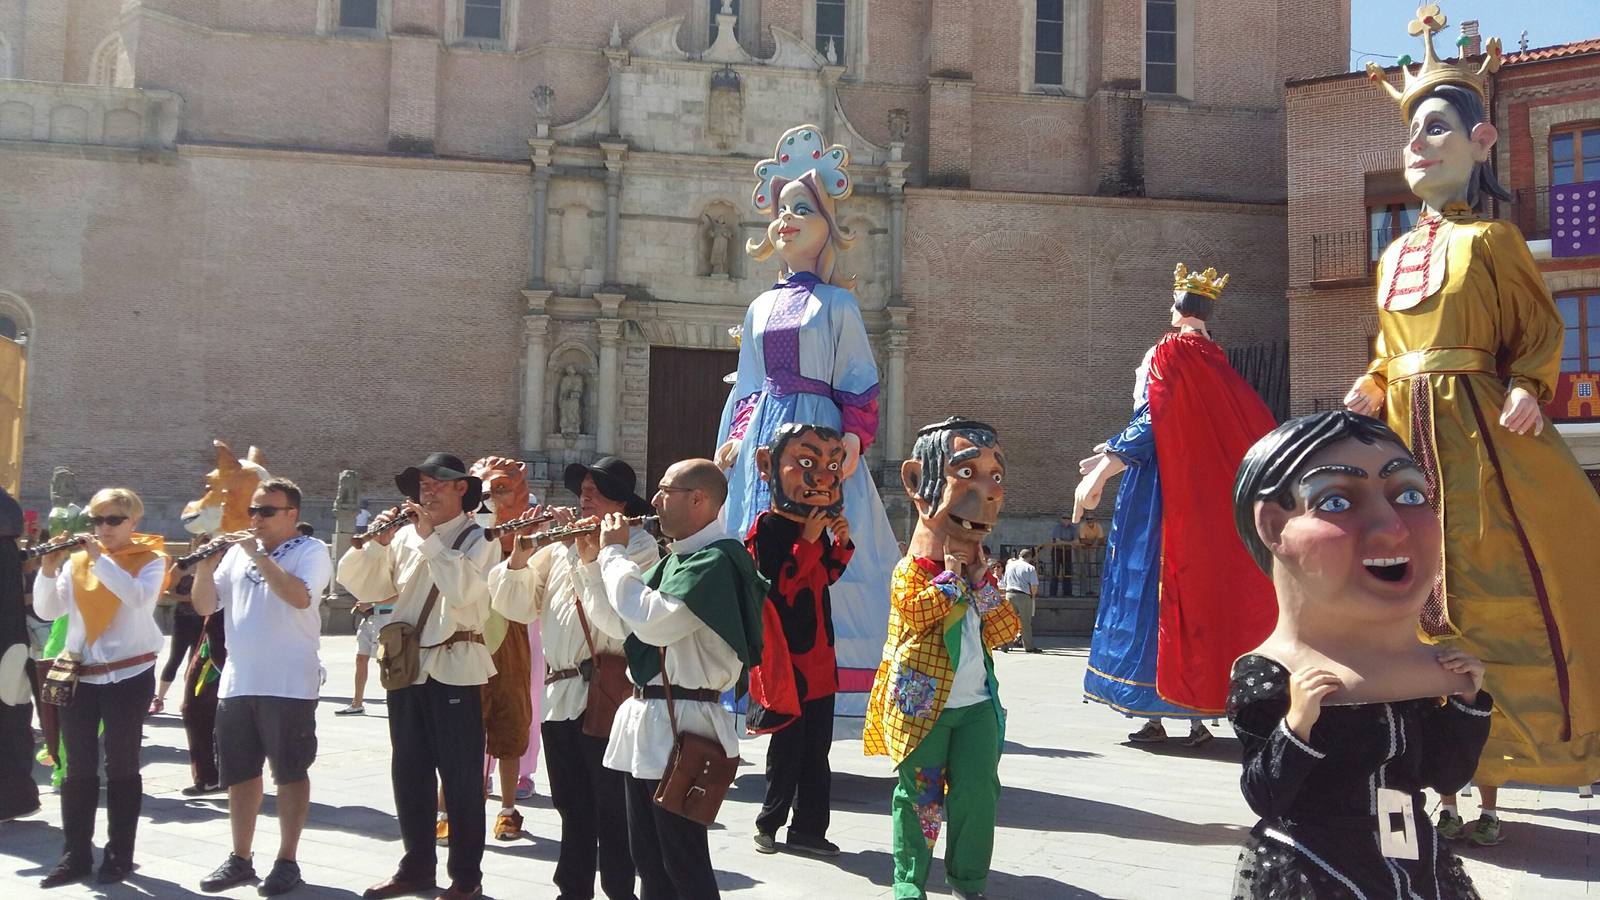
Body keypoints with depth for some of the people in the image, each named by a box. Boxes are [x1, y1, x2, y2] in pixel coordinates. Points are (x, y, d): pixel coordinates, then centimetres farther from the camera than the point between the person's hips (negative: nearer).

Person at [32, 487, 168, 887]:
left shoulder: (150, 559, -2)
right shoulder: (77, 559, 8)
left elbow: (138, 597, -21)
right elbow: (47, 610, 1)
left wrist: (100, 557, -21)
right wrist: (50, 568, -14)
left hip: (129, 675, -3)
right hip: (80, 675, 4)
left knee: (121, 765, 3)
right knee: (79, 766, 7)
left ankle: (119, 853, 11)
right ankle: (76, 854, 14)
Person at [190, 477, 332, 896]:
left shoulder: (311, 551, -5)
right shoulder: (236, 551, 12)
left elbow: (300, 596, -23)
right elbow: (205, 607, 9)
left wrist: (259, 555, -19)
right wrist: (205, 567, -8)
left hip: (289, 684, -6)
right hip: (236, 683, 6)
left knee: (290, 772, 3)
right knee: (239, 773, 13)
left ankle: (287, 861, 11)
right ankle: (240, 858, 24)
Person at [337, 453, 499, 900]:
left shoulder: (479, 539, -5)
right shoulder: (404, 535, 10)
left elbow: (462, 588, -22)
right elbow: (362, 586, 8)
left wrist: (428, 537, -16)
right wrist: (376, 543, -7)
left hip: (455, 669, -6)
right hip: (405, 666, 6)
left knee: (461, 778, 1)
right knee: (409, 773, 14)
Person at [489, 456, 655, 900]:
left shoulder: (638, 545, -8)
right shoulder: (560, 546, 15)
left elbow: (619, 620, -22)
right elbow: (514, 606, 11)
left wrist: (589, 558, -18)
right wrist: (519, 558, -5)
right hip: (559, 695, 7)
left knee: (612, 810, 1)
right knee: (572, 808, 18)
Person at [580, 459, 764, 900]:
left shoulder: (718, 559, -16)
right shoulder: (678, 558, 14)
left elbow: (653, 622, -28)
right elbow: (620, 622, 22)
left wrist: (615, 553, -15)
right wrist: (593, 562, 10)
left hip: (681, 721, -10)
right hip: (645, 716, 10)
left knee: (683, 864, -1)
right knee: (648, 860, 17)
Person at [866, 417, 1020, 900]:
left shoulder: (980, 572, 10)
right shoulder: (911, 570, -8)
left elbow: (1005, 630, 2)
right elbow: (916, 612, -27)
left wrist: (981, 579, -8)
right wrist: (954, 572, -17)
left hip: (976, 703, 5)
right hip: (922, 702, -5)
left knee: (977, 792, 4)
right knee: (919, 794, 4)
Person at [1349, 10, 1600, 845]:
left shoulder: (1490, 238, -1)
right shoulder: (1394, 256, 15)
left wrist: (1527, 388, -19)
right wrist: (1369, 392, -1)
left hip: (1480, 437, -5)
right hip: (1408, 440, 6)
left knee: (1486, 608, -1)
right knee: (1421, 606, 6)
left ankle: (1486, 790, 9)